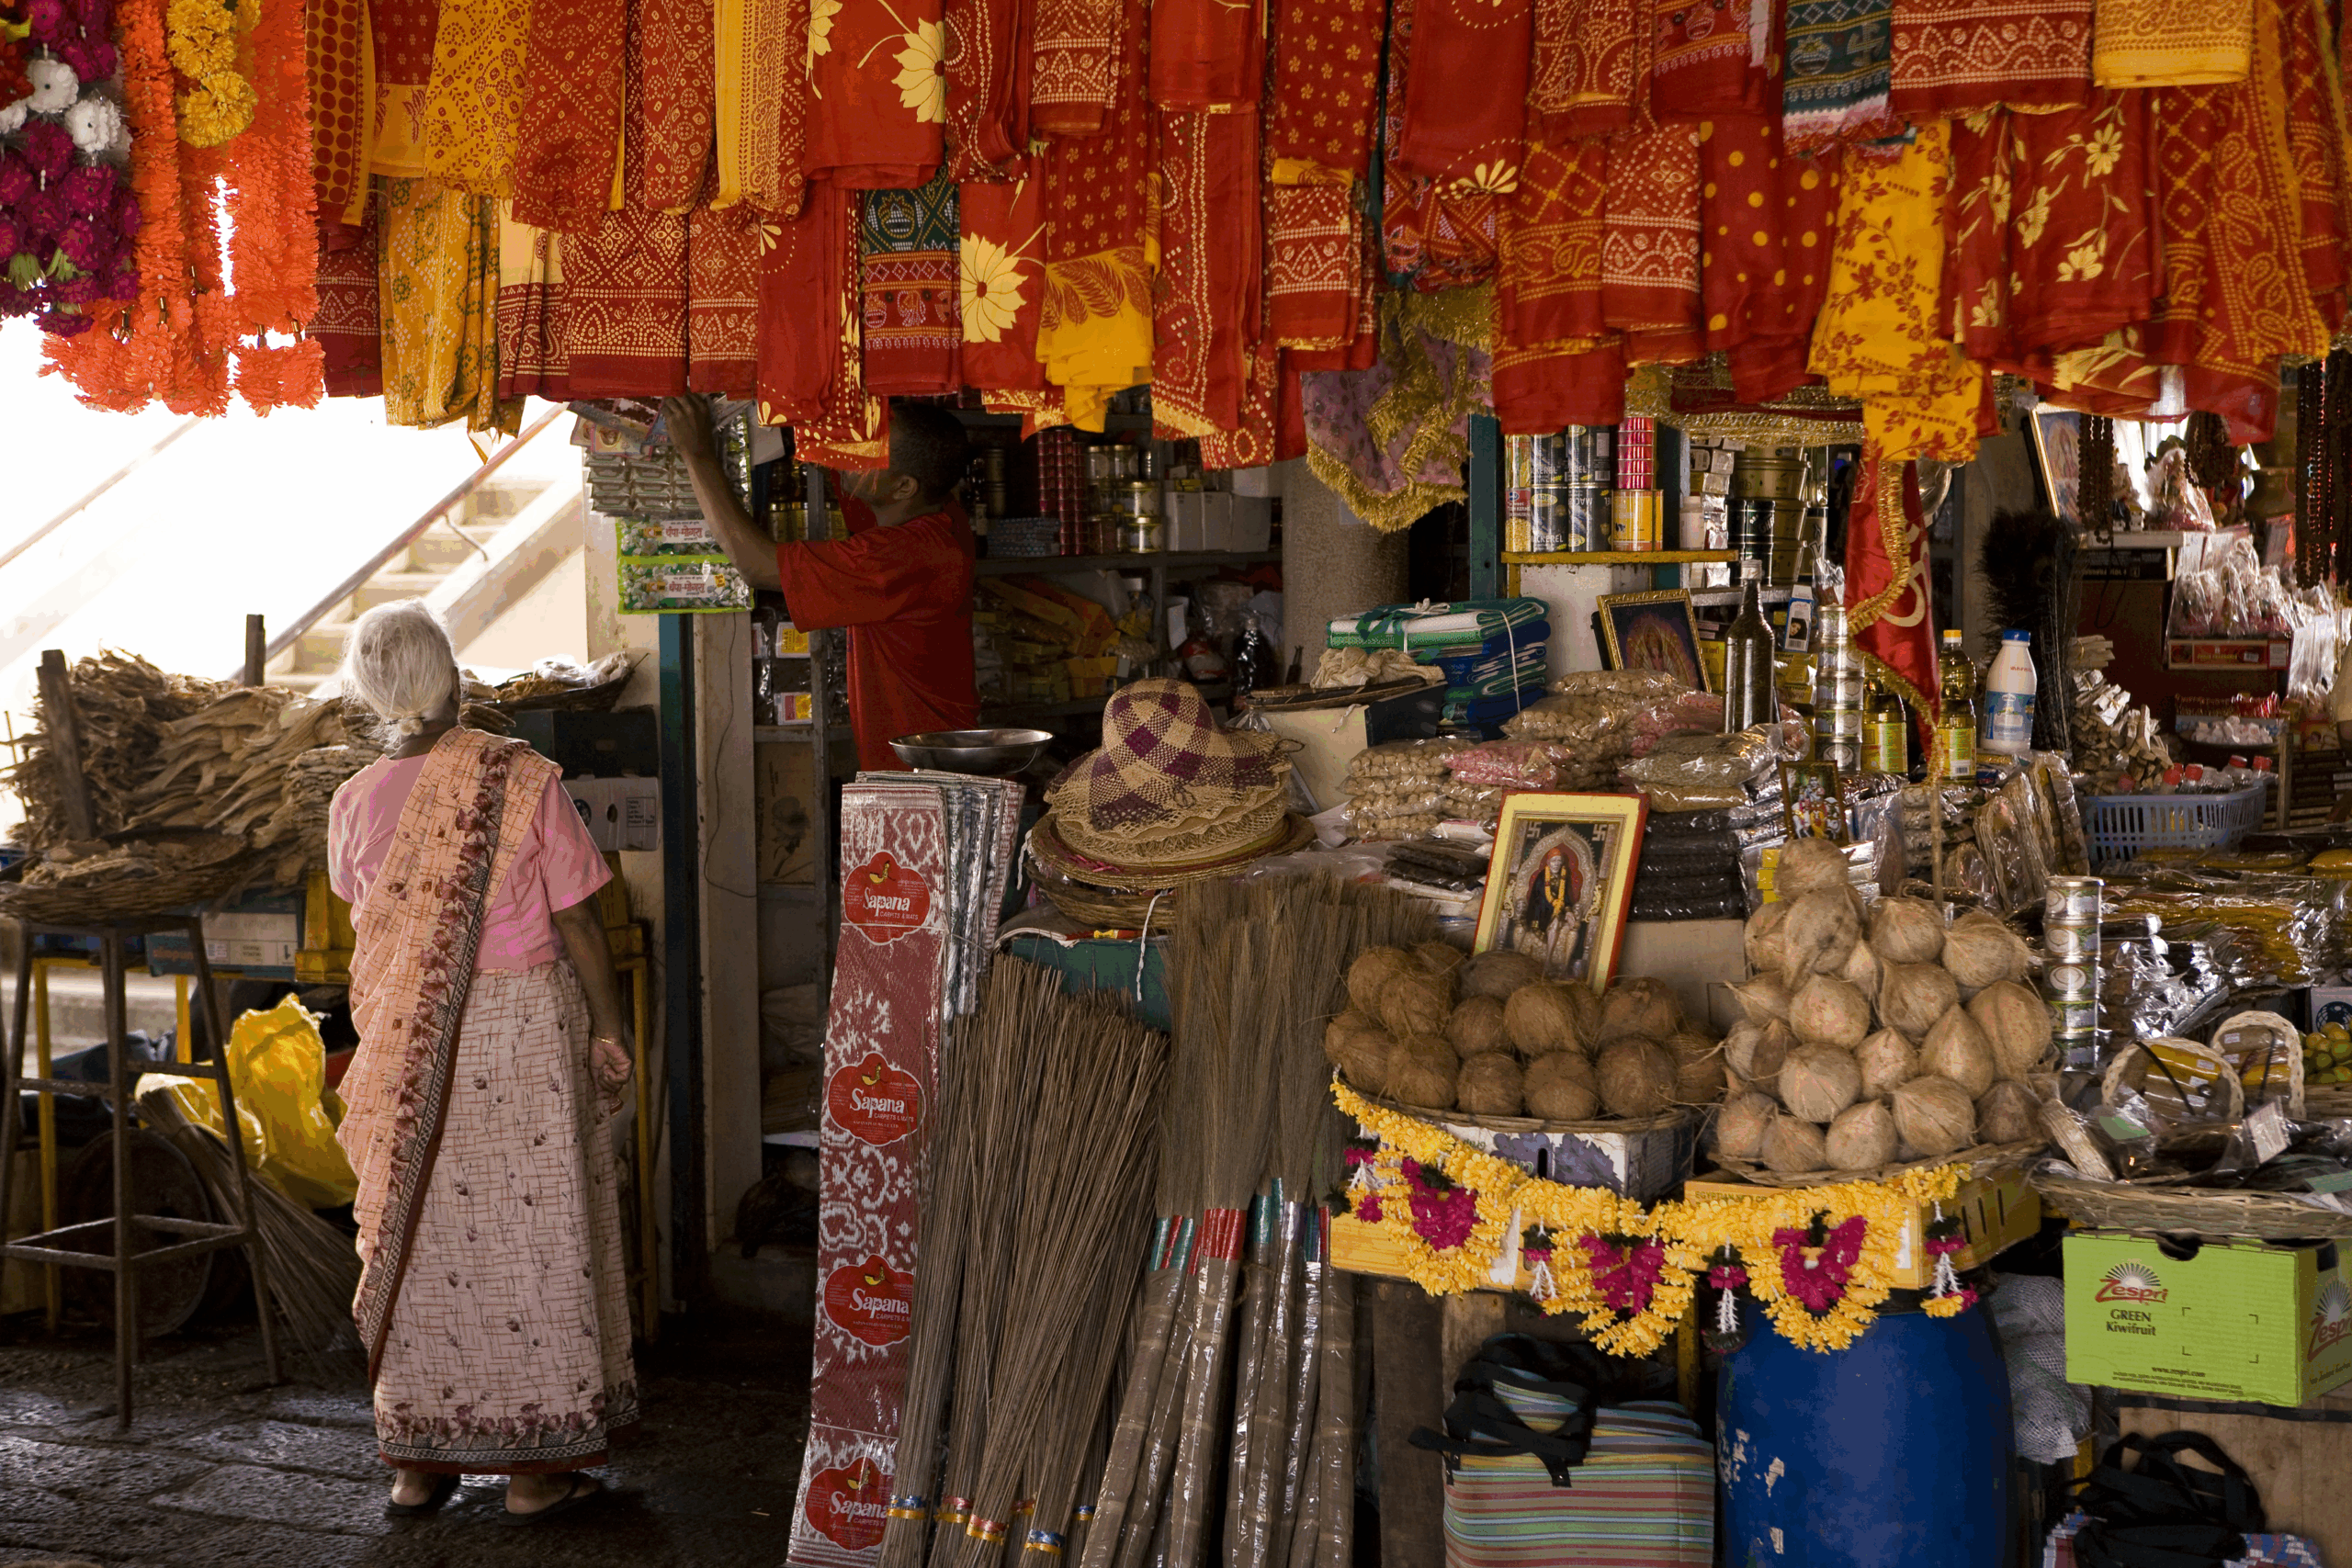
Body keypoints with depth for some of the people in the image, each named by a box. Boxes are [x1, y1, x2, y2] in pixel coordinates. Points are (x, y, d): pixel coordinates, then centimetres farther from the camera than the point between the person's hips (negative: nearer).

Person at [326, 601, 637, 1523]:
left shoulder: (355, 802, -4)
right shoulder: (522, 780, -12)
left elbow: (364, 922, 7)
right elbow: (579, 926, -8)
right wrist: (607, 1030, 1)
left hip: (408, 1047, 3)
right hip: (527, 1029, -3)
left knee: (418, 1242, 13)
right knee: (531, 1237, 7)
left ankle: (416, 1464, 21)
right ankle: (536, 1471, 13)